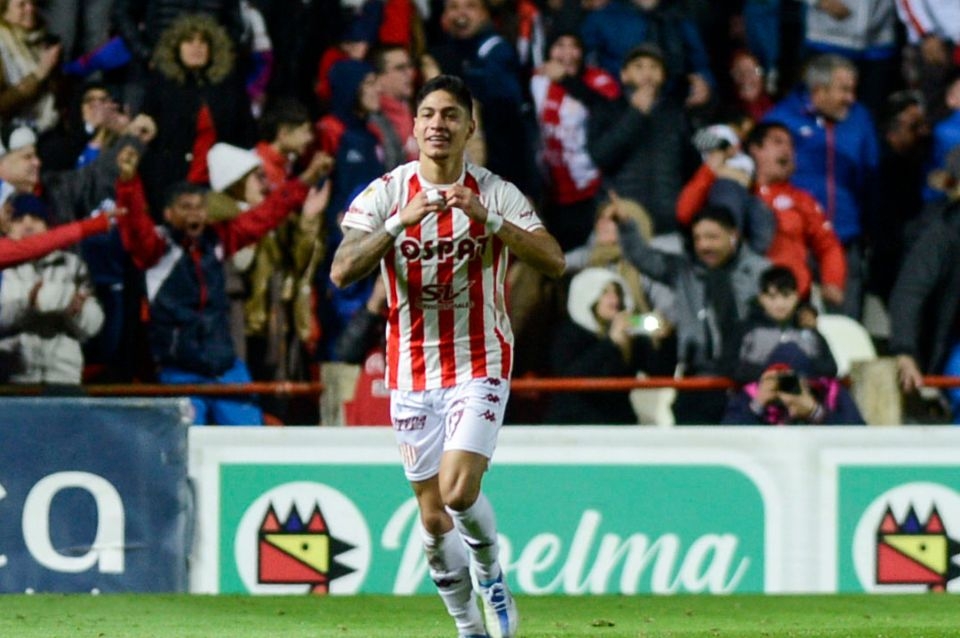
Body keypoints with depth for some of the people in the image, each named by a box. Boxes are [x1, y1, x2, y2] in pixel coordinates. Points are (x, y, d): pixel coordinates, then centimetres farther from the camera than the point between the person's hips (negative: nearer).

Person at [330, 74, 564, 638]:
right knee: (434, 517, 5)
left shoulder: (497, 194, -4)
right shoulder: (385, 194, -3)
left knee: (459, 491, -20)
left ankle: (492, 576, 10)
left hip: (480, 365, -2)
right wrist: (402, 221, -27)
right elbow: (342, 271, -14)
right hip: (412, 372, 2)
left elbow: (554, 260, -16)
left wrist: (488, 217, -28)